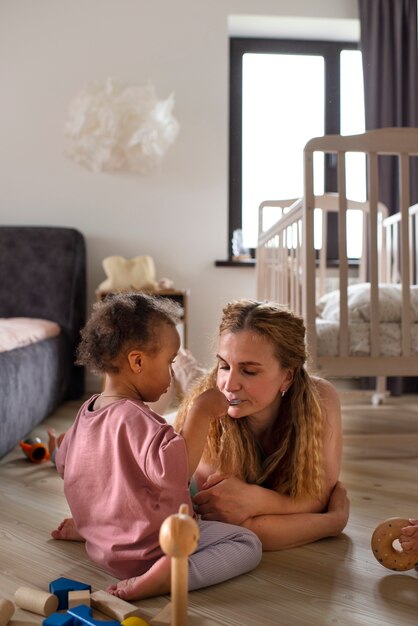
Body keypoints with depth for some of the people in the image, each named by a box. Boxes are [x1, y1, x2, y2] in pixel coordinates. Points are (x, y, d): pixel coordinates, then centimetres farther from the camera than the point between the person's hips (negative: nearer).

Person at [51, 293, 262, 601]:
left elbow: (63, 464, 16)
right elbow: (173, 470, -40)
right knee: (248, 543, -9)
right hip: (147, 549, -9)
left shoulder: (87, 410, 2)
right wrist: (201, 413, -34)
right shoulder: (135, 417, -27)